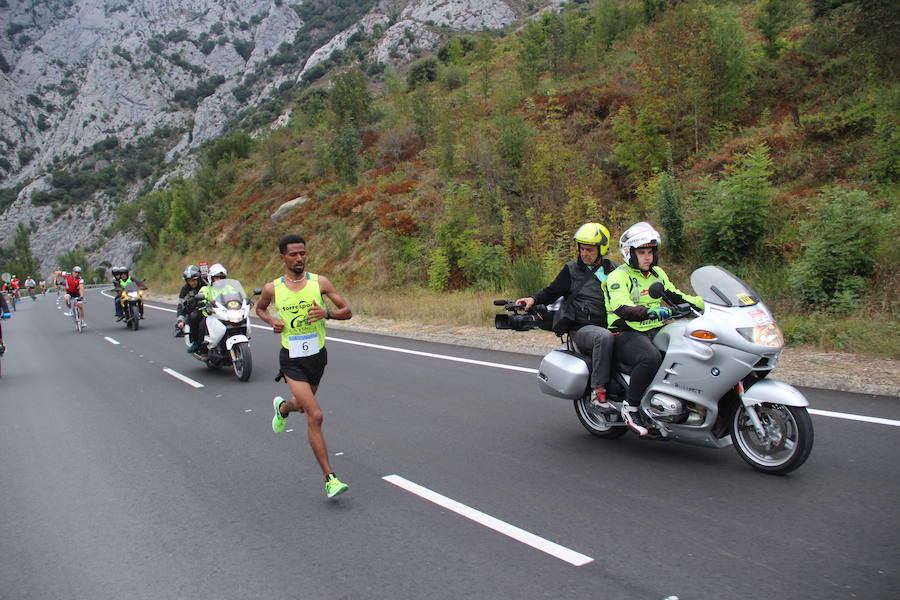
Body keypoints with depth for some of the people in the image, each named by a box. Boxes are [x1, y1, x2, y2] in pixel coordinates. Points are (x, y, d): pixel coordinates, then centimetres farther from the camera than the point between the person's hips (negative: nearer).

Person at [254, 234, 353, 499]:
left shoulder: (320, 282, -5)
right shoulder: (272, 288, -5)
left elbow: (347, 311, -2)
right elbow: (259, 308, 16)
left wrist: (326, 313, -22)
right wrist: (272, 321, -5)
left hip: (317, 356, 3)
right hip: (292, 360, -3)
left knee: (301, 405, 27)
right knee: (315, 415, -15)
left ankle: (282, 407, 66)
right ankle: (329, 479, -7)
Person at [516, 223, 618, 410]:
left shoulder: (614, 269, 16)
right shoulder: (572, 269, 7)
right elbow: (552, 292, 8)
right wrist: (533, 299, -10)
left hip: (610, 325, 4)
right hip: (582, 328, -4)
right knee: (604, 337, -37)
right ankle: (598, 391, -32)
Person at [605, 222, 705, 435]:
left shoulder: (657, 273, 19)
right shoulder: (619, 276, -7)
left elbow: (676, 296, 23)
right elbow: (623, 309, -24)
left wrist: (705, 303, 7)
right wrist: (652, 312, -41)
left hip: (656, 331, 8)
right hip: (626, 334, -7)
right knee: (651, 357, -37)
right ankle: (630, 407, -21)